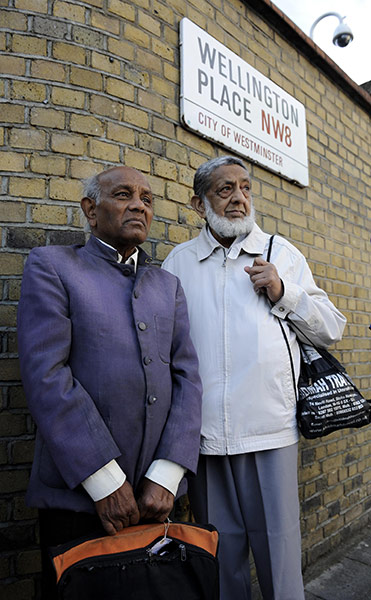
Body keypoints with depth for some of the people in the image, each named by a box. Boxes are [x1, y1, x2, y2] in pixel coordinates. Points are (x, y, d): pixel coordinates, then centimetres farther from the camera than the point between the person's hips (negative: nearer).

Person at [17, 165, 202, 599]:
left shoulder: (168, 286, 11)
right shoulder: (50, 266, -2)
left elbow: (186, 377, 3)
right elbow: (46, 375, -13)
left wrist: (166, 475, -7)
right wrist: (105, 481, -15)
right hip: (78, 494, -4)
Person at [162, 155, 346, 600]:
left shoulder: (282, 254, 8)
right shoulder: (179, 262, 9)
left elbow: (331, 329, 8)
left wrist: (284, 292, -7)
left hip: (269, 429, 0)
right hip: (203, 432, 1)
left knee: (278, 545, 10)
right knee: (220, 550, 16)